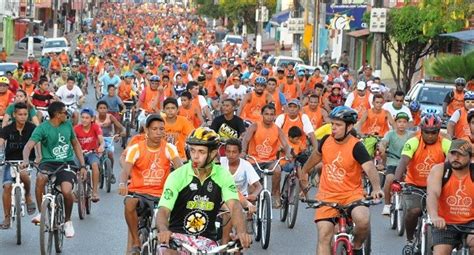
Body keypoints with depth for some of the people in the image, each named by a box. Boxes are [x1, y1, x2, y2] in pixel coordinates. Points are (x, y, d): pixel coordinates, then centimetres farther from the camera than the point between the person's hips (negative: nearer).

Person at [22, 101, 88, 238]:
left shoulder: (67, 125, 8)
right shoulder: (42, 128, -5)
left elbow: (76, 144, 20)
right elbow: (28, 146, -15)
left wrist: (82, 165, 13)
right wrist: (26, 160, -35)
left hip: (67, 164, 2)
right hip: (49, 162, -2)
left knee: (67, 191, -25)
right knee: (40, 178, -38)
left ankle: (68, 220, 4)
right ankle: (41, 213, -19)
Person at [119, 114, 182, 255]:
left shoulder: (169, 148, -3)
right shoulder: (135, 148, -6)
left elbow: (180, 168, -18)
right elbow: (126, 170, -19)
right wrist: (122, 184, -42)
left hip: (160, 194, 2)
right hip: (138, 191, -2)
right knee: (130, 203, -35)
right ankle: (135, 242, -16)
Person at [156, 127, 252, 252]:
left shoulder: (222, 176, -4)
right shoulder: (177, 176, -11)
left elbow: (234, 205, -17)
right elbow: (163, 210, -18)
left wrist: (241, 232, -38)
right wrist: (163, 231, -41)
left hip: (206, 239, 2)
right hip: (178, 235, -2)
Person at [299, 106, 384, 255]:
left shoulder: (356, 146, -16)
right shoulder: (326, 140, -2)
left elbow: (369, 167, -30)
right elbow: (316, 155, 21)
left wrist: (377, 188, -48)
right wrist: (304, 172, 34)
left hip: (351, 194, -3)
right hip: (327, 195, 3)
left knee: (363, 221, -30)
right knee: (324, 236, -10)